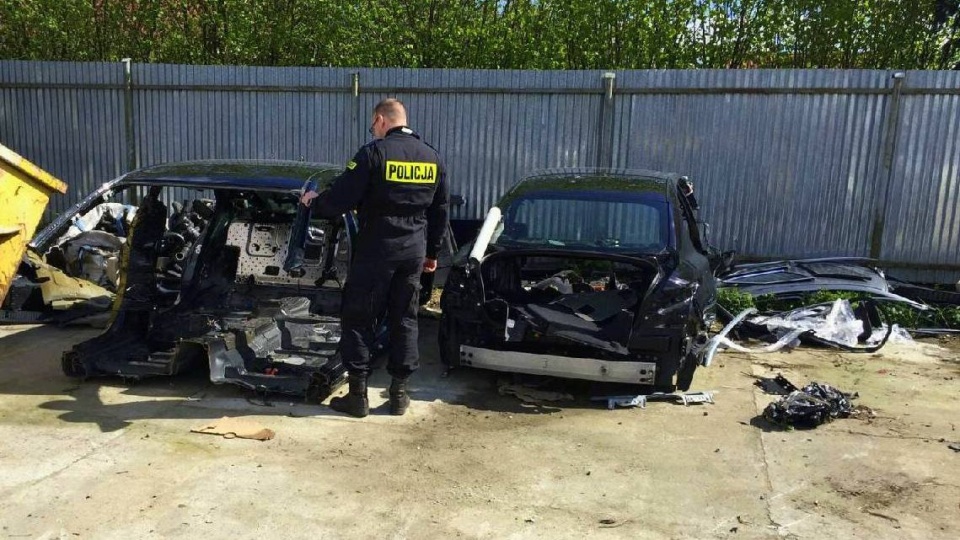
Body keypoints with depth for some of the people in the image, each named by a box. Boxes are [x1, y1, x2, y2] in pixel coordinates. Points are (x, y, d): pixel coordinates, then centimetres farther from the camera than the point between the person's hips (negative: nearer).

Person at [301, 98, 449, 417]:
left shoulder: (373, 152, -10)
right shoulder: (432, 157, 9)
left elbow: (340, 199, -11)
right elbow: (440, 210, 14)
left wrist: (314, 202, 10)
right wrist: (432, 252, 23)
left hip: (376, 249, -5)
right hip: (414, 251, 6)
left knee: (357, 319, 6)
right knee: (404, 320, 13)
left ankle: (358, 394, 9)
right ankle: (399, 393, 18)